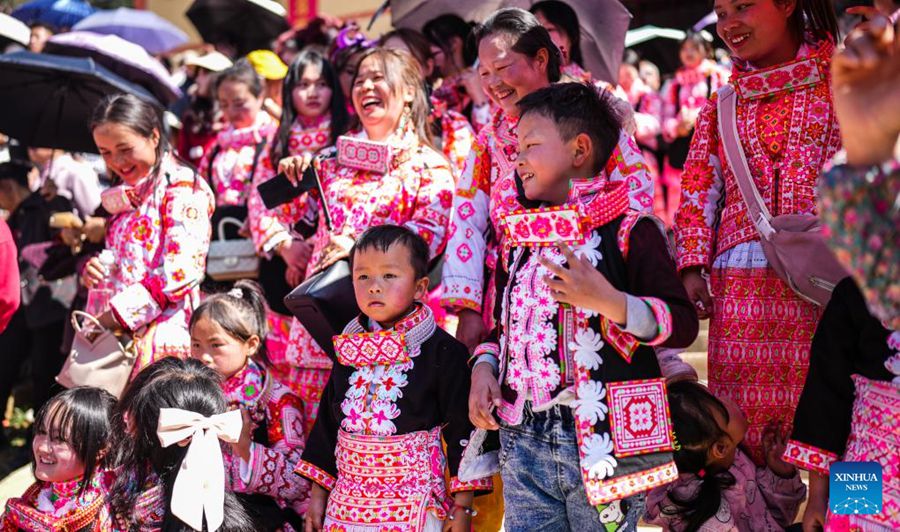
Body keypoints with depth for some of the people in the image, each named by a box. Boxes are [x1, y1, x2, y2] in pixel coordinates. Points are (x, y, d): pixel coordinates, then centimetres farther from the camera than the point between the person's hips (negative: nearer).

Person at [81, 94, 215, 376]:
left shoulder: (181, 187, -5)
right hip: (121, 338, 8)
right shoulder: (125, 195, 21)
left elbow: (181, 273, -15)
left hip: (162, 339, -8)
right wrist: (91, 270, 4)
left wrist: (115, 314, -15)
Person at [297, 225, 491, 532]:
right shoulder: (349, 349, 7)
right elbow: (328, 424, 14)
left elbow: (462, 428, -7)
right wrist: (318, 494, 13)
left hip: (415, 505, -4)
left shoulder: (441, 351, -8)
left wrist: (462, 506, -8)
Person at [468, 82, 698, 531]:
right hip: (523, 443, 6)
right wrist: (483, 367, 4)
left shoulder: (628, 232, -6)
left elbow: (682, 324, -11)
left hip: (603, 440, -6)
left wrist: (607, 300, -24)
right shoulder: (518, 238, 14)